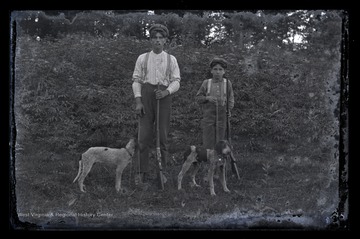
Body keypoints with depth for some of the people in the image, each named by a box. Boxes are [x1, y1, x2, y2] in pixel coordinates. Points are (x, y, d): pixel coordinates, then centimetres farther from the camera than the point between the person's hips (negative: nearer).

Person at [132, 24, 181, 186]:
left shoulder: (171, 60, 7)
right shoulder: (142, 58, 7)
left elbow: (176, 81, 3)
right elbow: (136, 80, 4)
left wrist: (166, 92, -17)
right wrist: (138, 101, -7)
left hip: (164, 97, 0)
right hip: (146, 95, 0)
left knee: (163, 136, 2)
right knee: (144, 135, -4)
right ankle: (142, 172, 1)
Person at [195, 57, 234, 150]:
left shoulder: (227, 83, 4)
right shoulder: (206, 83, 3)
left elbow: (231, 98, 10)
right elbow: (198, 98, 7)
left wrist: (229, 109, -6)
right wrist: (207, 98, -12)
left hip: (222, 115, 1)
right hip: (208, 115, 0)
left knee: (220, 140, 4)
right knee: (208, 141, -1)